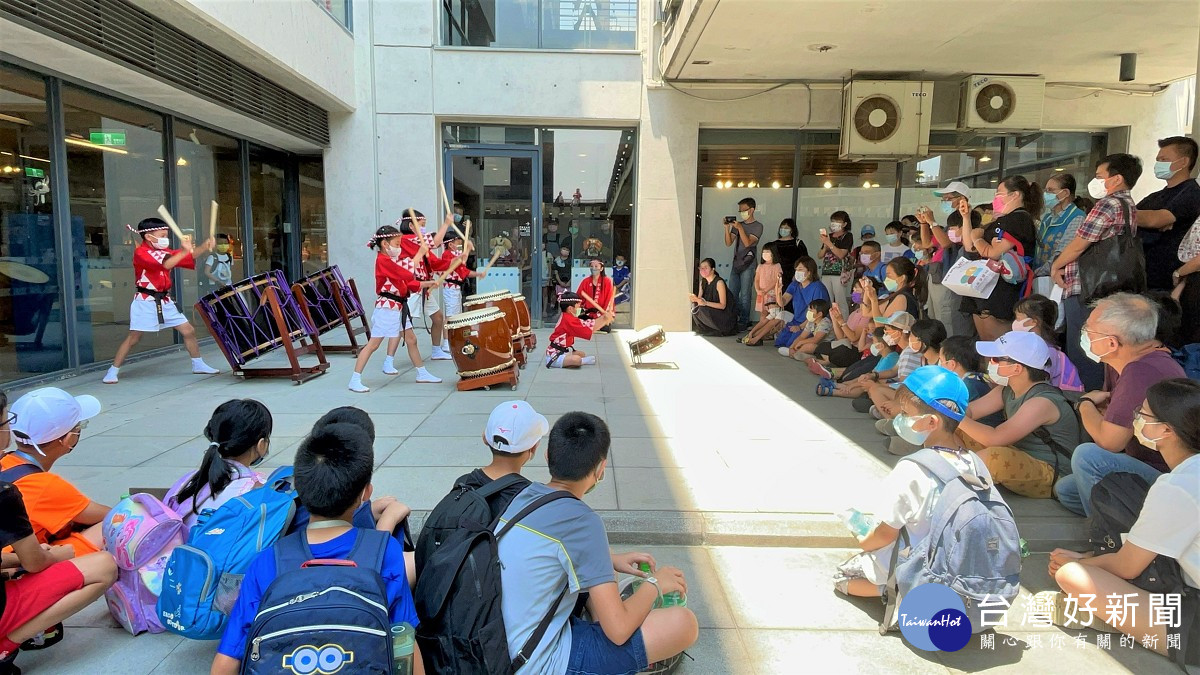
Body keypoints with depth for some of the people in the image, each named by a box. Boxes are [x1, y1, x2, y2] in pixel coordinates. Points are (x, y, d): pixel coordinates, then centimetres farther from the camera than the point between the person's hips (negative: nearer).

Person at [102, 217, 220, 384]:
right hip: (145, 301, -7)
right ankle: (113, 371, 2)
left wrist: (204, 246, -10)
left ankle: (198, 365, 19)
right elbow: (166, 264, -26)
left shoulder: (165, 251, 11)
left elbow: (190, 256, 6)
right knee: (134, 337, -9)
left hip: (165, 301, 7)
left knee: (189, 331, 7)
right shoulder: (141, 252, -12)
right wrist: (183, 251, -21)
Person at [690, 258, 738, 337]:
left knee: (702, 309, -27)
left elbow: (723, 305, -20)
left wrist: (705, 303, -31)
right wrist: (695, 299, -24)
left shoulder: (719, 282, -19)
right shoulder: (703, 282, 5)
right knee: (695, 307, -12)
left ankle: (717, 330, -9)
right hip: (712, 312, 7)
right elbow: (700, 298, 0)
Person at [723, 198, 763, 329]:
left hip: (748, 265, -6)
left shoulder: (757, 226, -2)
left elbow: (747, 243, -14)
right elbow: (728, 243, 7)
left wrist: (740, 228, -19)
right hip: (736, 264, 6)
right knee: (732, 293, 8)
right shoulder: (737, 224, 13)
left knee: (745, 295, -4)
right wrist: (727, 227, -5)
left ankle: (744, 321, 3)